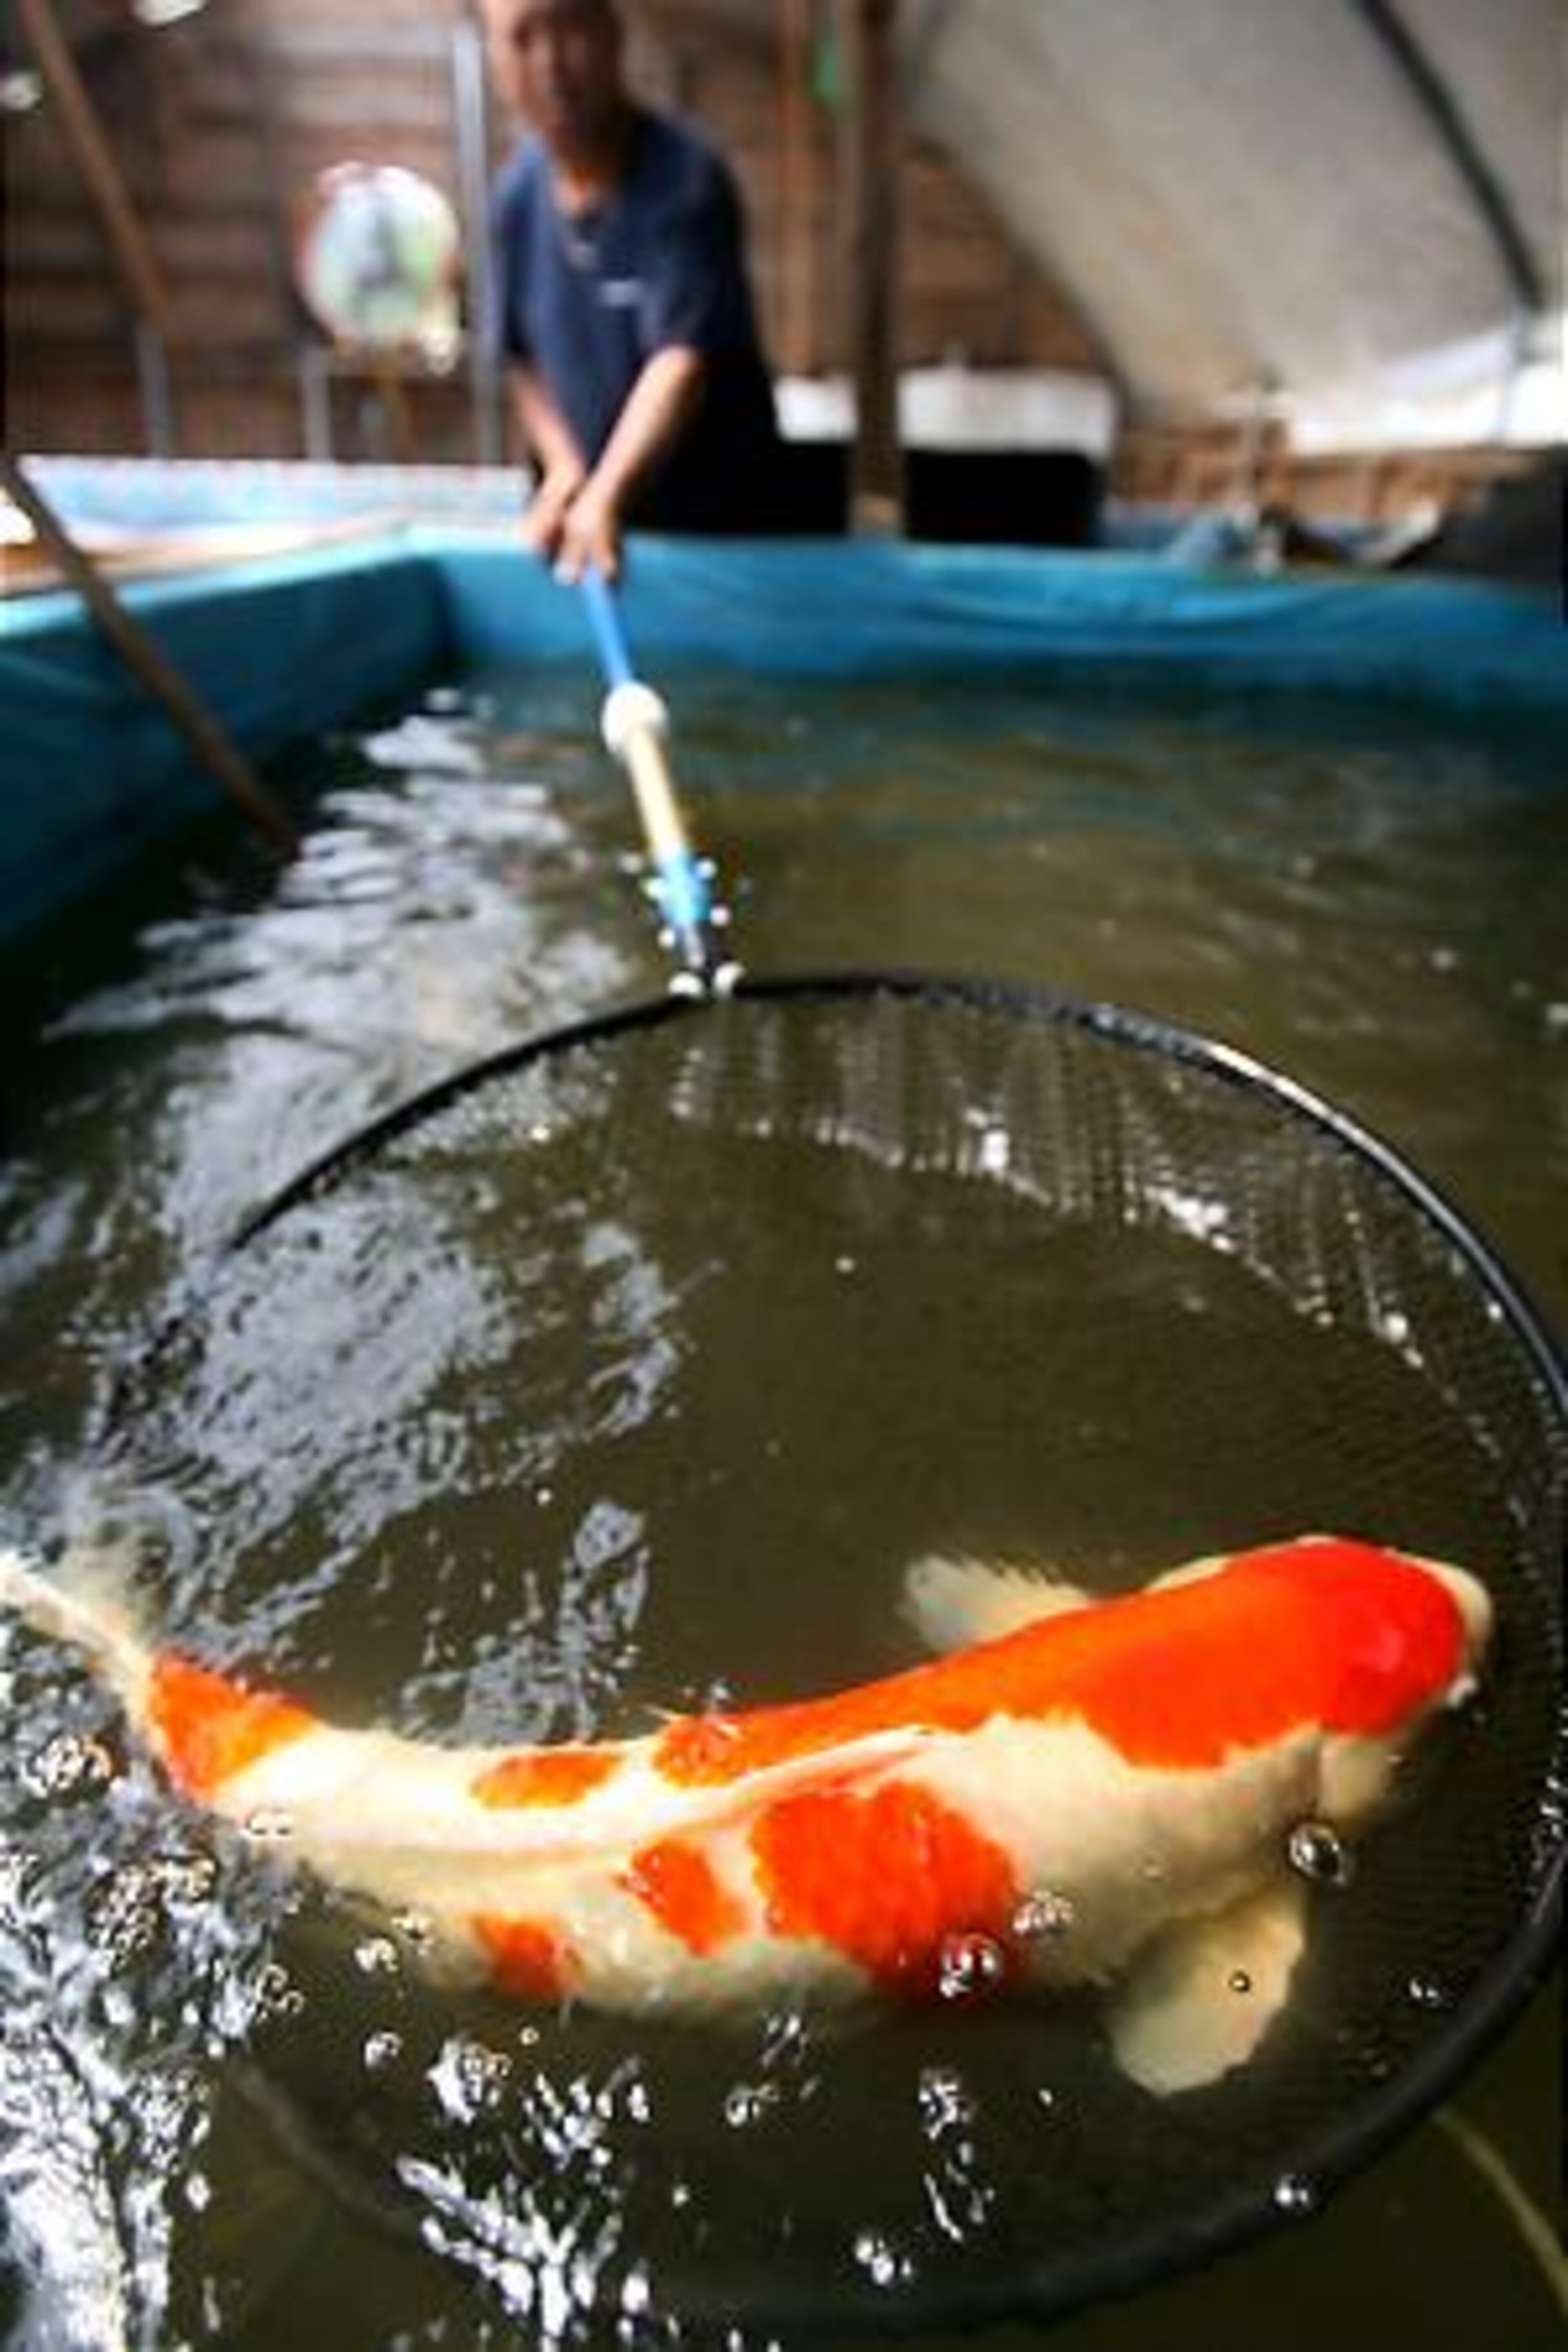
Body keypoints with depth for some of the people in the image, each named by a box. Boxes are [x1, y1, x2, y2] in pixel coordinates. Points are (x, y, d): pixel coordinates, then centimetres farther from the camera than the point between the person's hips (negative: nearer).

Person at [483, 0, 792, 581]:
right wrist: (564, 467, -7)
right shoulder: (518, 189, 1)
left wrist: (604, 496, -45)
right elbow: (522, 354, 11)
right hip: (583, 512, 5)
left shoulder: (685, 179, -17)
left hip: (710, 520, -5)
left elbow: (683, 361, -30)